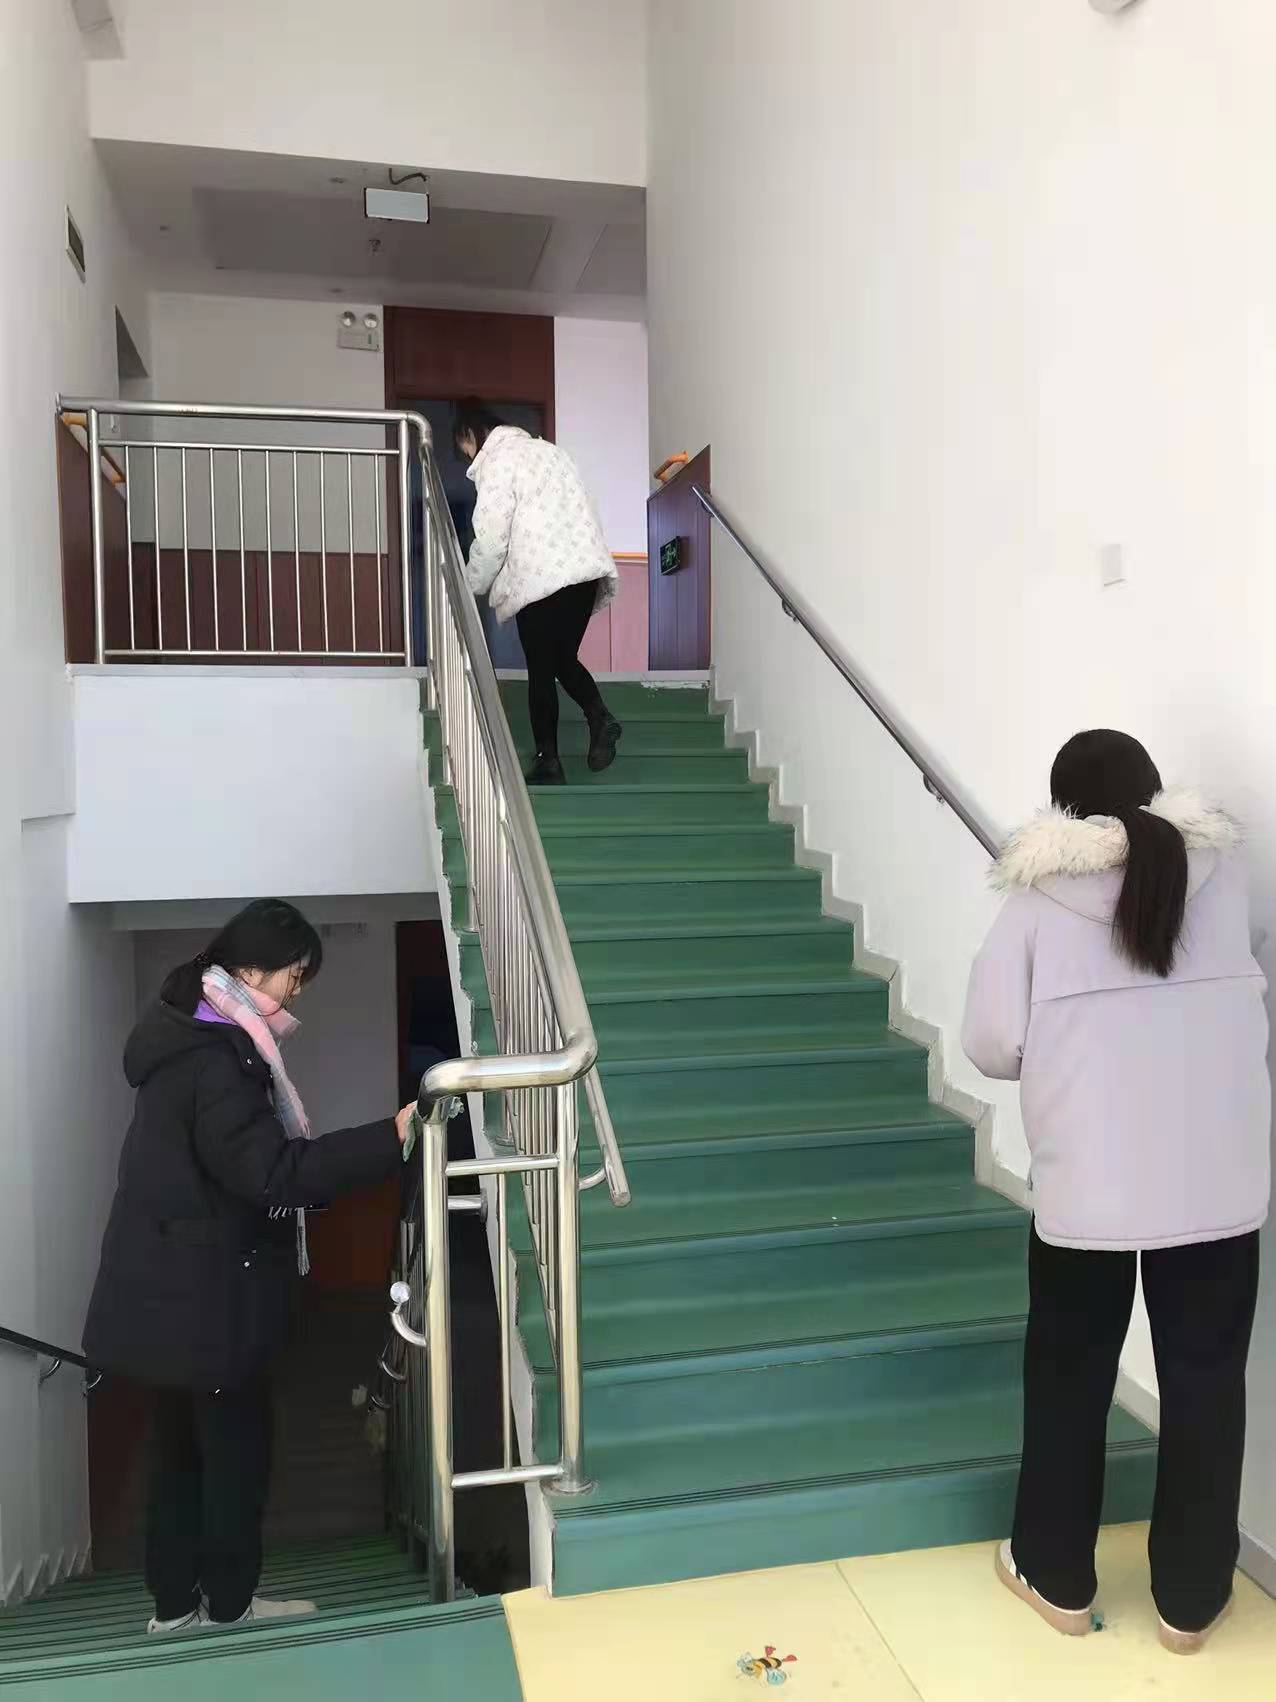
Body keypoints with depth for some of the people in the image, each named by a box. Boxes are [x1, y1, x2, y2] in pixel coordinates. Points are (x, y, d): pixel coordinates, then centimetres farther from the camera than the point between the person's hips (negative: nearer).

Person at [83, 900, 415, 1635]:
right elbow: (270, 1170, -29)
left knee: (185, 1445, 18)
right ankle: (228, 1604, 22)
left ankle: (175, 1600, 31)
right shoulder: (213, 1059, -24)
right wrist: (389, 1137, -32)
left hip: (180, 1291, 10)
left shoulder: (196, 1038, 9)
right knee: (236, 1445, 7)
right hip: (206, 1296, -10)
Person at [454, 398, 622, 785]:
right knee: (565, 658, 17)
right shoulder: (544, 448, 22)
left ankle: (548, 765, 4)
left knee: (541, 670, 2)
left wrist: (470, 588, 5)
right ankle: (599, 715, -7)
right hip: (585, 568, 7)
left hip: (542, 577, -7)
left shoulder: (497, 461, -2)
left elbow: (492, 537, -8)